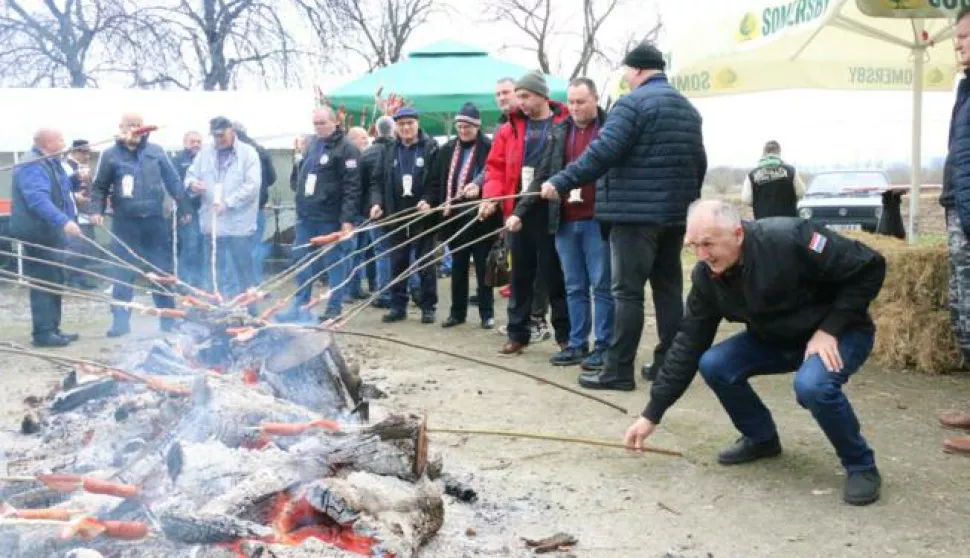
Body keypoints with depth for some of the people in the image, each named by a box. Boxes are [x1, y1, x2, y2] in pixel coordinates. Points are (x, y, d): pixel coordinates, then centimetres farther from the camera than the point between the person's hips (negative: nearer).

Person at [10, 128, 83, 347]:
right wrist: (63, 221, -44)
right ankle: (43, 333, -8)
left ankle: (52, 329, 23)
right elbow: (39, 199, -35)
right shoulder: (32, 166, -20)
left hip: (50, 233, 11)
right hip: (38, 233, -11)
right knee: (44, 283, -10)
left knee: (54, 282, 15)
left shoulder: (49, 162, 16)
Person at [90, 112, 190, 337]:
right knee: (123, 274, 1)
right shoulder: (110, 155, 1)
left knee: (163, 271, 7)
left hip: (155, 221, 1)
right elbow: (99, 187, 4)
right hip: (125, 223, -1)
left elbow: (173, 181, 8)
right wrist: (97, 210, -11)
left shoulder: (156, 151, 5)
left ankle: (168, 318, 18)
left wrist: (183, 208, 8)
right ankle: (120, 321, 7)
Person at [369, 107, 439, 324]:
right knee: (397, 263, 9)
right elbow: (377, 180, 9)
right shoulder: (389, 150, 9)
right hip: (396, 215, 4)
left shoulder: (431, 147, -2)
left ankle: (428, 307, 11)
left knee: (425, 263, 3)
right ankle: (398, 306, 17)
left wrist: (428, 200, -21)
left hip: (422, 214, -3)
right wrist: (377, 202, -7)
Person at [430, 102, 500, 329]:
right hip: (454, 217, 5)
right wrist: (441, 205, 4)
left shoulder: (489, 148, -7)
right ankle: (457, 312, 23)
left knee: (483, 267, 4)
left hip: (480, 217, -5)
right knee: (458, 267, 13)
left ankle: (487, 313, 13)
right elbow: (436, 179, 13)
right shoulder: (447, 149, 9)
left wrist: (480, 188, -25)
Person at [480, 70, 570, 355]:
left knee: (555, 273, 3)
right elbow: (495, 167, 7)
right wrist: (491, 197, -7)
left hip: (552, 211, -4)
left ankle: (565, 334, 14)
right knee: (520, 274, 11)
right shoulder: (510, 129, 9)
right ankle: (518, 333, 19)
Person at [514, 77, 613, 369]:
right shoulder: (560, 131, 11)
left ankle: (603, 347, 9)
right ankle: (577, 344, 19)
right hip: (565, 222, 5)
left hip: (597, 221, -5)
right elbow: (542, 175, 12)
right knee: (574, 287, 11)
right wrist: (520, 211, 6)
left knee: (602, 286, 2)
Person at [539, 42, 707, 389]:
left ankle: (618, 371, -3)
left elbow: (602, 153, -19)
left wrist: (560, 182, -17)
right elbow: (699, 162, 20)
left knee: (628, 292, -5)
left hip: (637, 212, -8)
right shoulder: (688, 109, 17)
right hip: (676, 213, 8)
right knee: (669, 288, 11)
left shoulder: (633, 102, -10)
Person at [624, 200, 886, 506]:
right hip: (775, 338, 6)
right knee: (713, 364, -14)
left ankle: (861, 466, -8)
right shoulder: (706, 276, -14)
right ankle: (761, 438, 13)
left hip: (839, 333, -6)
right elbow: (688, 344, -8)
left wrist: (830, 328, -26)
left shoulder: (790, 239, -32)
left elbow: (869, 267, -23)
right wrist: (652, 414, -10)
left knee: (812, 385, -35)